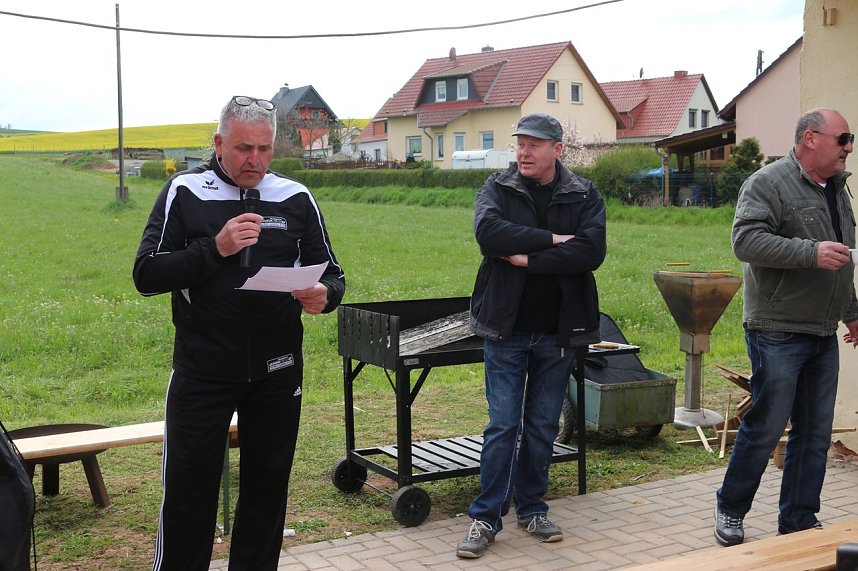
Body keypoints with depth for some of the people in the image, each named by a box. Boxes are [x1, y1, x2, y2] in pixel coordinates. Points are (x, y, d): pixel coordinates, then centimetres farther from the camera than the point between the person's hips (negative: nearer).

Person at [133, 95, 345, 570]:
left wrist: (324, 294, -15)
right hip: (201, 371, -2)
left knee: (267, 488, 12)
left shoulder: (295, 198, 4)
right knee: (188, 490, 3)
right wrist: (215, 248, -19)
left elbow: (333, 276, 9)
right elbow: (146, 276, -7)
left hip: (277, 371, 2)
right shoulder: (184, 192, -2)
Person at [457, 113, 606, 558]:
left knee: (543, 427, 11)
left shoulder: (584, 196, 0)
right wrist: (551, 240, -20)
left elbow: (591, 252, -16)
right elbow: (488, 232, -22)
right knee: (502, 426, 0)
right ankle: (485, 517, 10)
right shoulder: (497, 189, 0)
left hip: (558, 332, 1)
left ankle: (531, 508, 26)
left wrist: (528, 258, -18)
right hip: (505, 328, -1)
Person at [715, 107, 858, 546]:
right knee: (766, 427, -2)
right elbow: (746, 240, -22)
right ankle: (730, 509, 15)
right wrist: (811, 252, -27)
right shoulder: (768, 183, -9)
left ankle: (799, 520, 20)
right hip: (778, 332, -8)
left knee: (815, 434, 9)